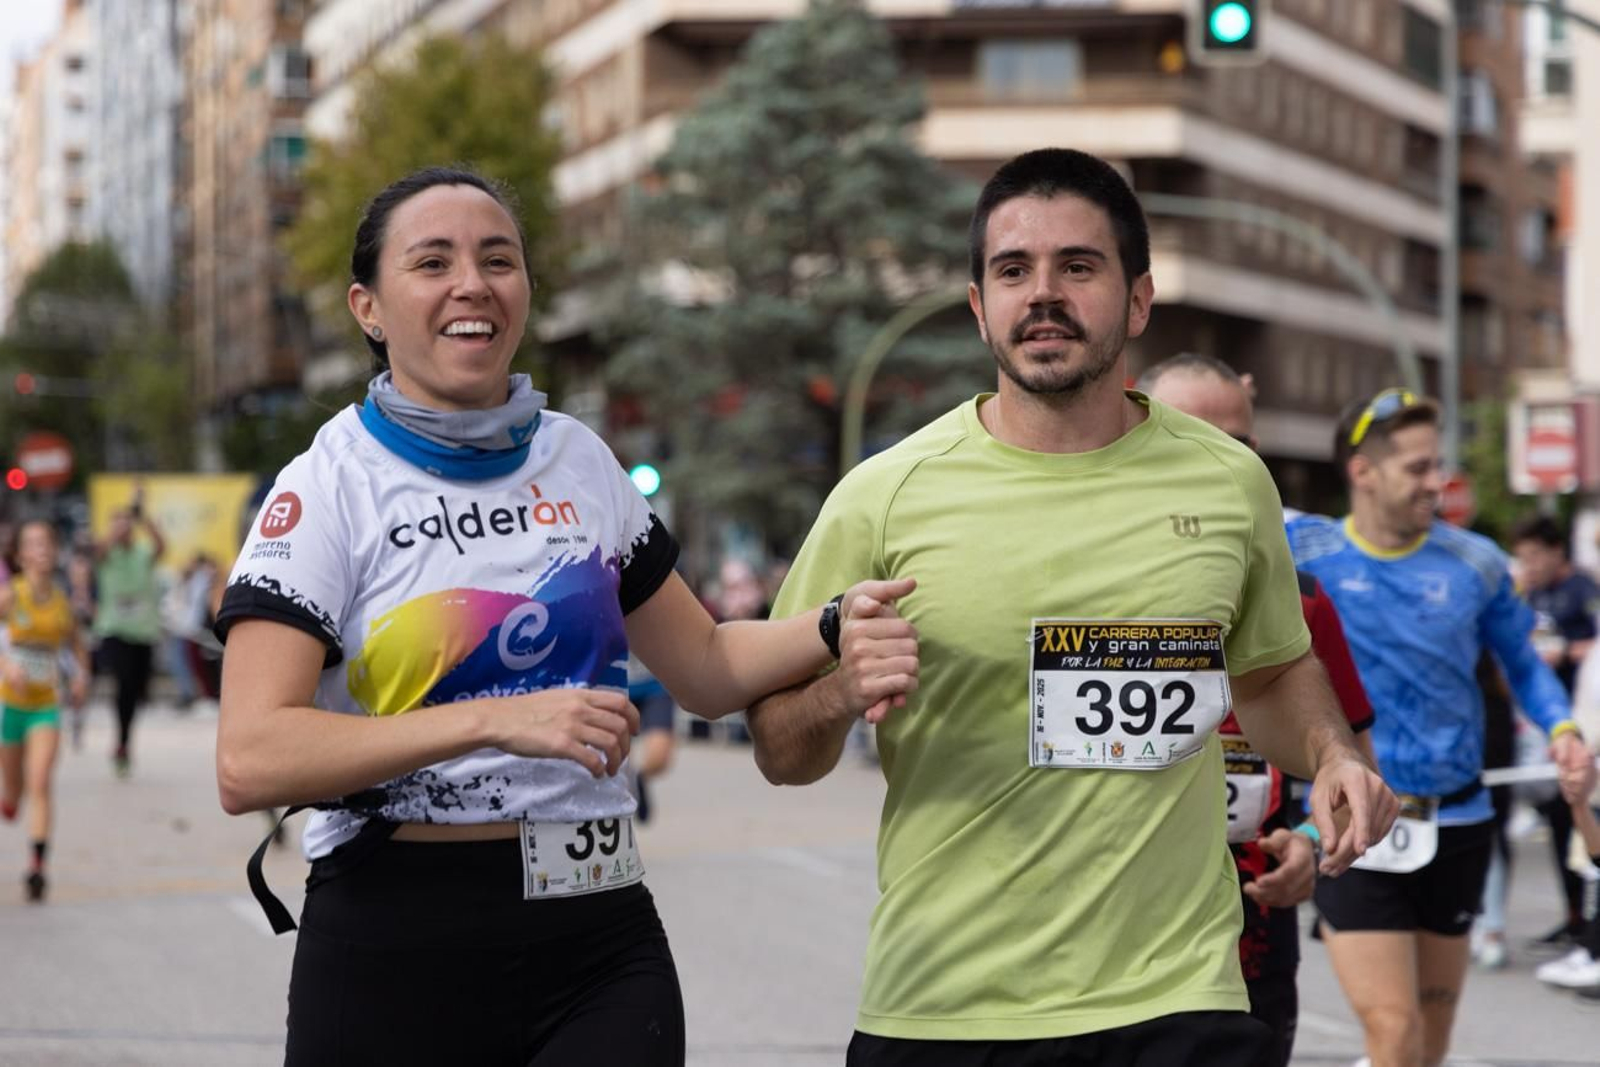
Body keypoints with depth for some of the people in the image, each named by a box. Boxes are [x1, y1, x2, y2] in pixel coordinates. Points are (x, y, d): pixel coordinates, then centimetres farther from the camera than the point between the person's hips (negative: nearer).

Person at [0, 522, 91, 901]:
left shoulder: (62, 600, 2)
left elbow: (76, 643, 20)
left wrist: (82, 674, 2)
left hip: (46, 705, 1)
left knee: (40, 785, -14)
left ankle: (37, 865, -19)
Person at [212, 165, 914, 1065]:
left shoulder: (581, 461, 10)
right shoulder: (330, 488, -6)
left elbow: (705, 669, 19)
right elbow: (248, 764, -18)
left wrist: (835, 626, -1)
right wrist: (498, 721, -24)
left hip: (601, 940, 4)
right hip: (396, 953, -3)